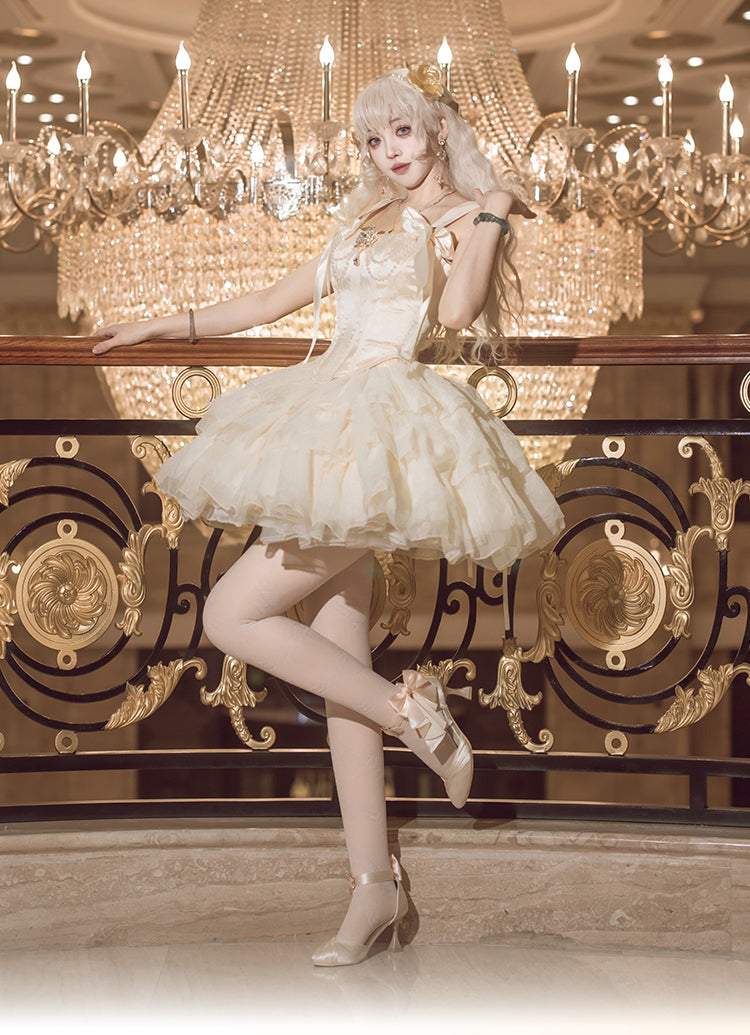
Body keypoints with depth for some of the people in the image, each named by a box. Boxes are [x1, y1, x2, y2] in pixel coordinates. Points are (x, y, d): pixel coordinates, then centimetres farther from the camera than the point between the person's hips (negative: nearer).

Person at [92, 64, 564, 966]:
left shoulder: (462, 216, 3)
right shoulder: (365, 224, 23)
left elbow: (455, 313, -15)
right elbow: (272, 302, 30)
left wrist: (492, 214, -11)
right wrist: (164, 326, 31)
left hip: (385, 431, -8)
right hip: (330, 427, 8)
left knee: (231, 616, -14)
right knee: (338, 660, 2)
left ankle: (410, 710, -4)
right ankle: (375, 883, 5)